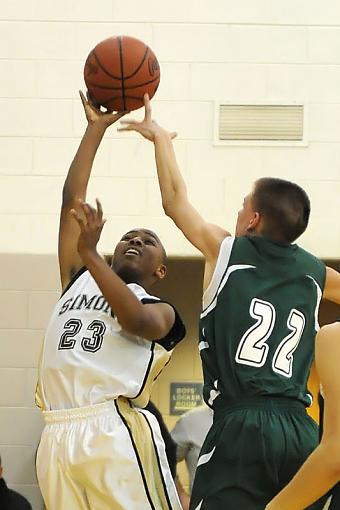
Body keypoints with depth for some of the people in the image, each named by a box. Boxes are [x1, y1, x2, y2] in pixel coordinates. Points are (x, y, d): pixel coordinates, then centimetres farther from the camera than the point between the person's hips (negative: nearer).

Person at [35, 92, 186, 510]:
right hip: (58, 438, 4)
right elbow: (72, 200, 22)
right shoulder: (78, 282, 25)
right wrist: (96, 128, 24)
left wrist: (91, 254, -14)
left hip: (117, 435, -4)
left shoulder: (160, 310, 12)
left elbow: (139, 322, -13)